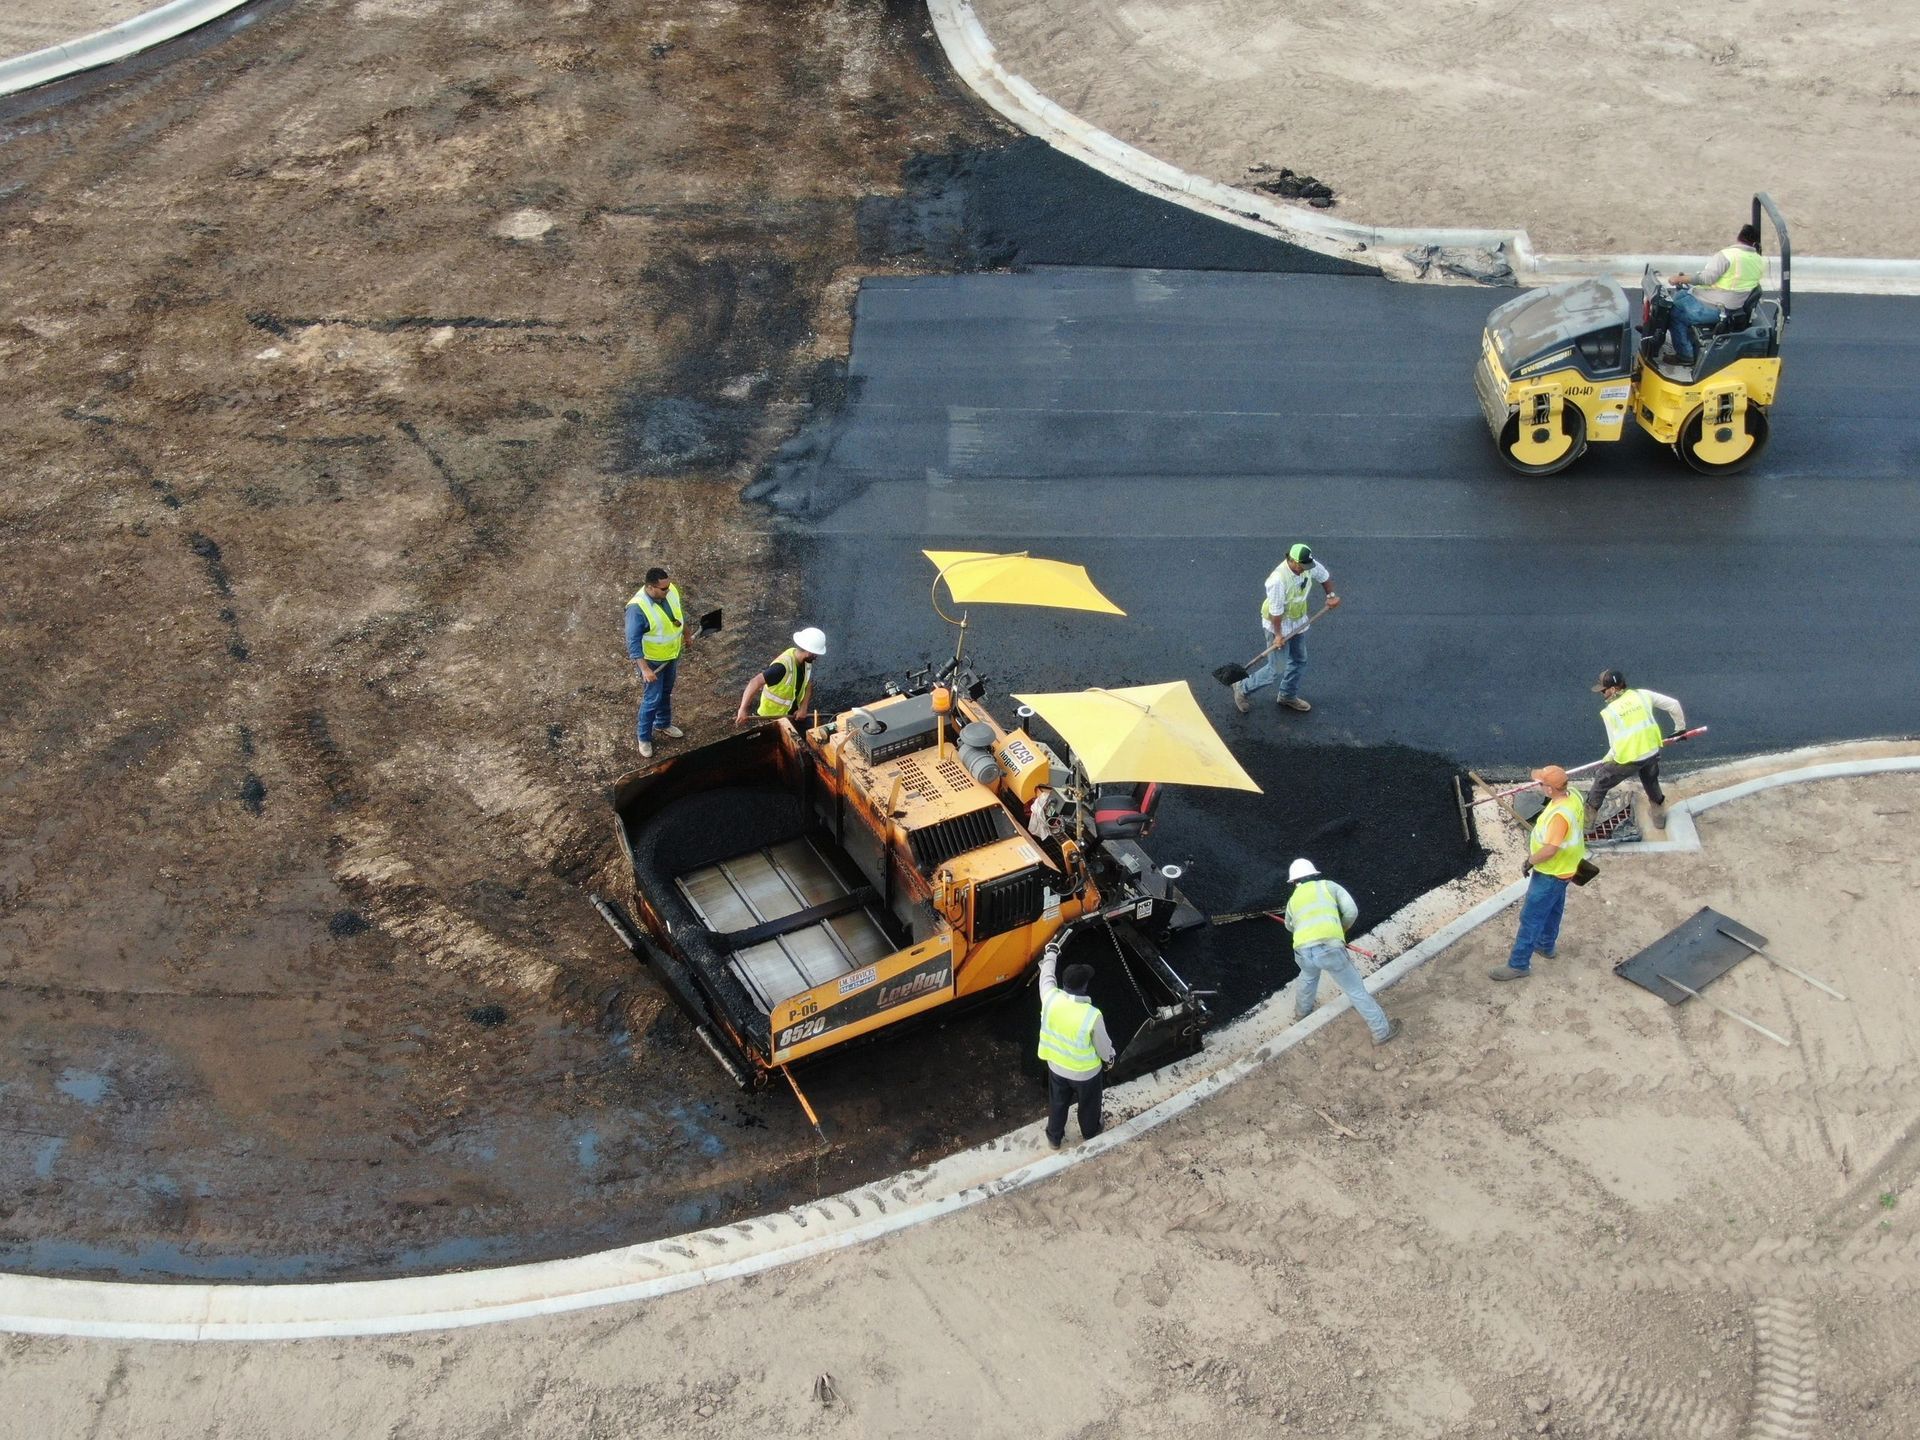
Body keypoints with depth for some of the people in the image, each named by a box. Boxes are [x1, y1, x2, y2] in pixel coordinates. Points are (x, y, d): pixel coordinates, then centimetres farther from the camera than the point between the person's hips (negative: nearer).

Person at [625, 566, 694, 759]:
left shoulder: (671, 590, -16)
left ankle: (663, 724, 49)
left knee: (666, 692, 26)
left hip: (672, 654, 6)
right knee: (653, 698, 6)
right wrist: (645, 669, -34)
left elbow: (679, 611, 7)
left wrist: (687, 632, 21)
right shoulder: (637, 608, -36)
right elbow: (633, 641, -30)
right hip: (652, 660, -6)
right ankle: (644, 738, 26)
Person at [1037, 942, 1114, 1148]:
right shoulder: (1092, 1015, -36)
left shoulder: (1050, 998, -27)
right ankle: (1090, 1134, 53)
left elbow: (1046, 975, -4)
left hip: (1056, 1067, 3)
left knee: (1057, 1103, 29)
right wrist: (1109, 1058, 5)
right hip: (1086, 1072, -3)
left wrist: (1051, 950, 13)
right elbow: (1103, 1045, -18)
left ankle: (1054, 1137, 50)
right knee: (1089, 1104, 27)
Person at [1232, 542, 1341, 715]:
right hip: (1278, 625, -8)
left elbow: (1324, 577, 8)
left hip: (1298, 622, 8)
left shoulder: (1310, 567, -15)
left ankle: (1287, 697, 39)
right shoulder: (1279, 580, -36)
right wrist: (1278, 634, -20)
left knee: (1299, 662, 19)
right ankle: (1242, 689, 15)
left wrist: (1331, 595, -2)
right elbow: (1275, 611, -28)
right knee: (1276, 669, -4)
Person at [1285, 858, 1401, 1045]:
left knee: (1309, 973, 39)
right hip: (1330, 949, -3)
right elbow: (1351, 911, 9)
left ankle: (1302, 1010, 61)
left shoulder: (1293, 899, 28)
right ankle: (1382, 1031, 22)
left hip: (1303, 951, 3)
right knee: (1356, 990, 15)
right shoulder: (1328, 886, 20)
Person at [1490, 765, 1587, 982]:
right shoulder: (1573, 795, -9)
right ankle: (1546, 945, 49)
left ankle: (1519, 964, 10)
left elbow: (1549, 850, -33)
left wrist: (1530, 862, -15)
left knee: (1531, 917, 1)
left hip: (1551, 873, -10)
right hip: (1564, 867, 10)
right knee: (1553, 908, 29)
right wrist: (1537, 840, 13)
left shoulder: (1559, 814, -38)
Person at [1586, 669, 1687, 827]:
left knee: (1601, 783, 18)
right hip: (1652, 753, 4)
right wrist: (1680, 727, 21)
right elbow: (1673, 704, 5)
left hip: (1628, 759, -4)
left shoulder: (1609, 712, -8)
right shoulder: (1642, 695, 0)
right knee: (1651, 783, 33)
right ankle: (1659, 814, 50)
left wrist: (1606, 760, 15)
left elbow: (1615, 746, -4)